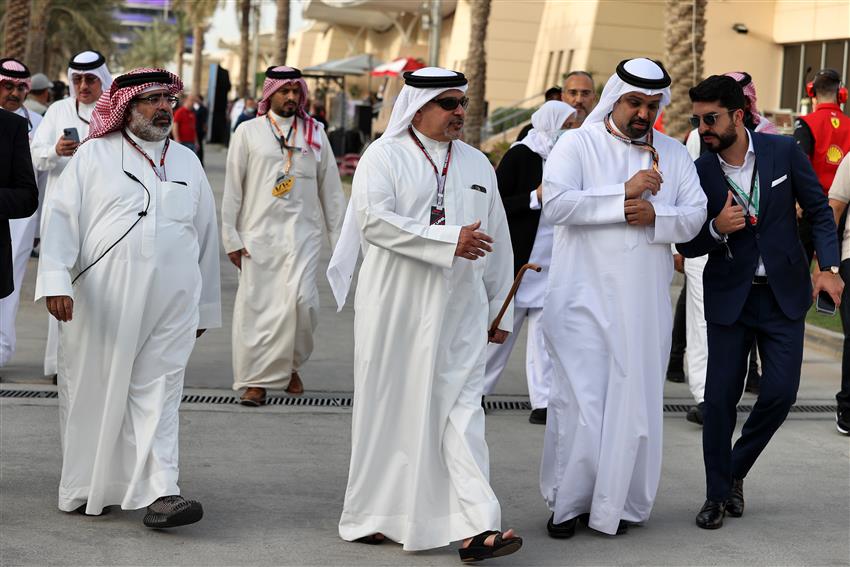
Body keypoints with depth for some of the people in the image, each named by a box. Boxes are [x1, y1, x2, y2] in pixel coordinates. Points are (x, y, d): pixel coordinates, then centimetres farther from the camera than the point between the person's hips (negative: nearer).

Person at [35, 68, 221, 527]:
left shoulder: (187, 162, 15)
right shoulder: (94, 155, 5)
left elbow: (206, 234, 19)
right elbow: (60, 215, -1)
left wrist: (205, 306, 20)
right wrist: (55, 280, -14)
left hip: (171, 303, 2)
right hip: (100, 301, -2)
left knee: (157, 394, -3)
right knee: (95, 393, 5)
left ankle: (160, 493, -6)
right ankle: (87, 489, 18)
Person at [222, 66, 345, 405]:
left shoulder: (314, 134, 10)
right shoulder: (248, 132, 6)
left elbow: (331, 189, 12)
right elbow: (232, 189, 5)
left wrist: (339, 238, 7)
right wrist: (231, 237, 0)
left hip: (303, 231, 0)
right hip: (259, 232, 0)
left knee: (301, 299, -12)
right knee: (256, 304, -1)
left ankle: (290, 366, 12)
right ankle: (256, 380, 10)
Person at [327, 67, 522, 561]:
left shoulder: (478, 165, 15)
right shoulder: (384, 156, -1)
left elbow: (498, 243, 19)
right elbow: (374, 220, -17)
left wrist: (501, 311, 16)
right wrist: (449, 240, -20)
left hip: (460, 312, 3)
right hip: (397, 308, -3)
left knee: (462, 411, -5)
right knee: (390, 410, 5)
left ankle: (477, 528, -12)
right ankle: (373, 515, 20)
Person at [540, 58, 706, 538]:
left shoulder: (674, 154, 12)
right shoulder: (579, 144, 0)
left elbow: (694, 217, 5)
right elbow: (556, 203, -15)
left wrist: (655, 217, -14)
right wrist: (624, 194, -17)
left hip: (646, 303, 3)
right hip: (585, 296, -3)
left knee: (636, 400, 5)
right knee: (581, 399, -4)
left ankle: (622, 503, 15)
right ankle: (569, 501, 9)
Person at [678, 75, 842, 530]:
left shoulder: (783, 152, -6)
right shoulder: (699, 173, -6)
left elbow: (819, 210, 3)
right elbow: (687, 245, -1)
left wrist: (828, 266, -9)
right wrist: (716, 229, -22)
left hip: (783, 293, 0)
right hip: (729, 298, 0)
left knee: (780, 391, -5)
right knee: (720, 398, -2)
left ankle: (735, 471, 19)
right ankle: (717, 494, 14)